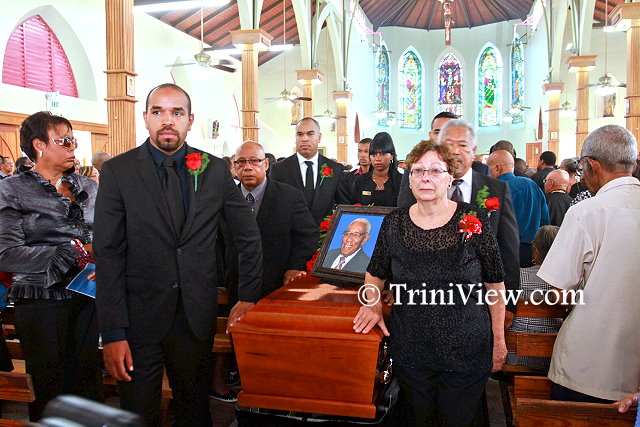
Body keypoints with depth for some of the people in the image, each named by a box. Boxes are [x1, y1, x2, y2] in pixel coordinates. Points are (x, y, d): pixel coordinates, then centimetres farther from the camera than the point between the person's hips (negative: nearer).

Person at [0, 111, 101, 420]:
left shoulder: (89, 187, 11)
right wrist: (73, 254, -14)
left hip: (88, 299, 4)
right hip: (42, 304, -3)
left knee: (89, 381, 9)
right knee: (50, 387, 7)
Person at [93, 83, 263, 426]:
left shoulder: (215, 170, 1)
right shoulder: (117, 171, -4)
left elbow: (248, 236, 10)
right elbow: (108, 255, -7)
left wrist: (249, 296, 7)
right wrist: (113, 333, -11)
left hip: (197, 317, 2)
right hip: (139, 318, -1)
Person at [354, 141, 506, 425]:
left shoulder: (474, 221, -8)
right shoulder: (394, 223, -2)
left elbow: (495, 284, -2)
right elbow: (376, 274, 13)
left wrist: (499, 339, 0)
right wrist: (372, 305, -5)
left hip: (467, 350, -2)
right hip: (410, 350, 2)